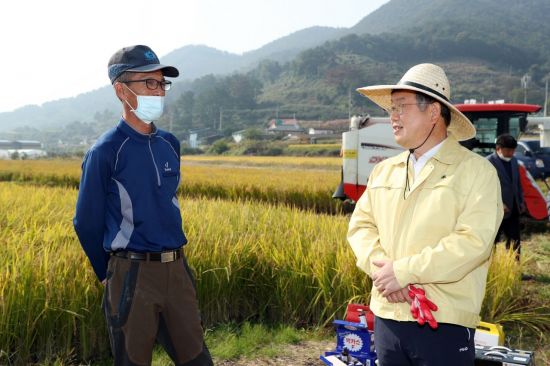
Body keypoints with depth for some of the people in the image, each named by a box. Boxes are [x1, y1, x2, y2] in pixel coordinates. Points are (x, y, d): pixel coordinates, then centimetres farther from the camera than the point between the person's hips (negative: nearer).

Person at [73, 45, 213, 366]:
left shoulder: (170, 144, 7)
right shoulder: (106, 151, -11)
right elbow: (87, 222, -4)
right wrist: (108, 274, 5)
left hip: (177, 270, 6)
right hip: (133, 276, -5)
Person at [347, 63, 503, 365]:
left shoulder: (476, 170, -6)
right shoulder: (384, 171, 11)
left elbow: (473, 241, -16)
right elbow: (360, 225, 7)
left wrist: (403, 271, -17)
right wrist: (381, 268, -12)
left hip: (444, 323, -5)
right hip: (387, 315, 5)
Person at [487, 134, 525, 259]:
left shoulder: (513, 161, 10)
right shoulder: (489, 162, -14)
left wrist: (521, 201, 16)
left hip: (513, 209, 7)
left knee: (515, 240, 12)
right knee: (493, 241, 4)